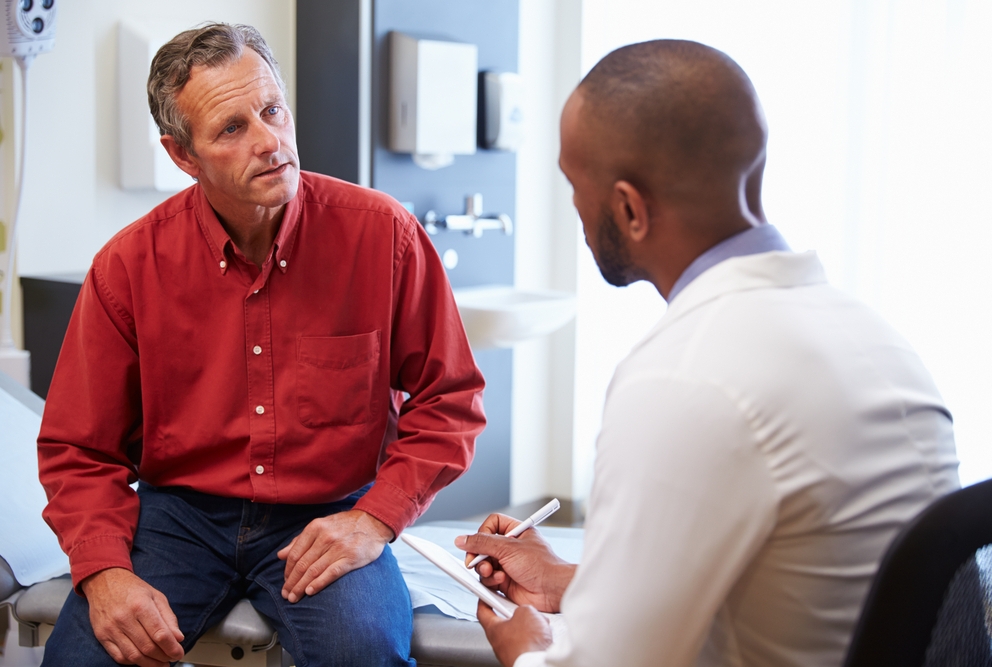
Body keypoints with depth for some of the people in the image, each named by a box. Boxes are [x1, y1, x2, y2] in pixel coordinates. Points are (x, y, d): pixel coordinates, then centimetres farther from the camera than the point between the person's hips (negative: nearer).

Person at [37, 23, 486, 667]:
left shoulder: (383, 234, -9)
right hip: (179, 511, 2)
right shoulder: (129, 266, -6)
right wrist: (106, 572, -16)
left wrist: (376, 518, -13)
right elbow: (79, 450, 1)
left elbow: (450, 401, 0)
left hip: (329, 515, -1)